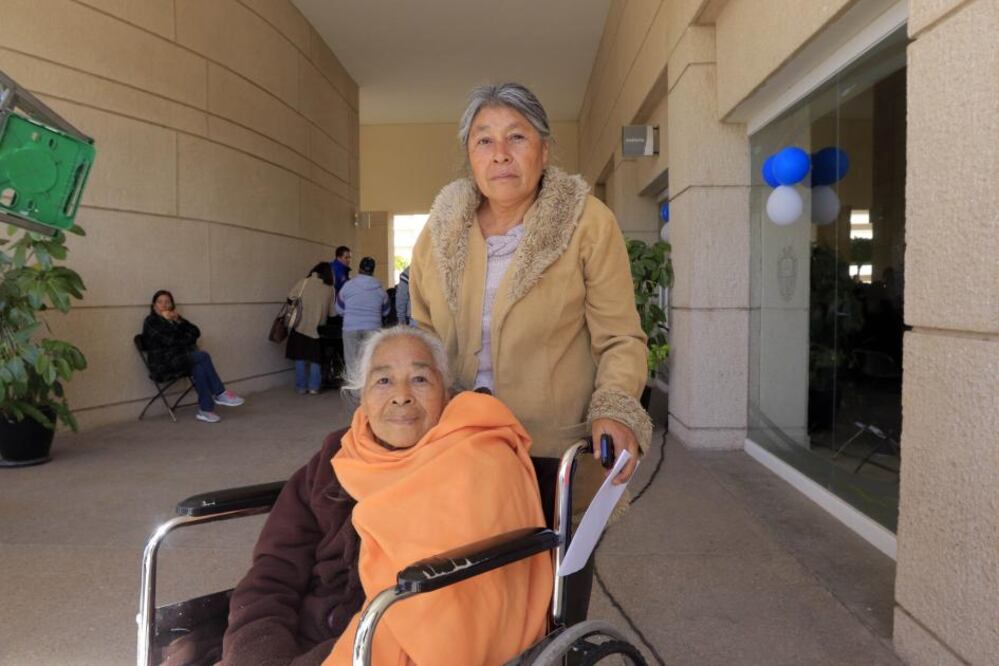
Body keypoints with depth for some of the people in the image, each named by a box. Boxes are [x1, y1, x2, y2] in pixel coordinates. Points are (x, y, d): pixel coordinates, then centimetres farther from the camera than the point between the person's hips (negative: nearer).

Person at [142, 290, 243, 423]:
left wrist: (179, 320, -4)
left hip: (181, 358, 6)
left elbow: (195, 333, 6)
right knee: (202, 356, -27)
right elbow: (169, 340, -17)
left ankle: (205, 409, -32)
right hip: (164, 363, -6)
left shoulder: (173, 319, 18)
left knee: (198, 368, -30)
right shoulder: (151, 322, -2)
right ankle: (220, 394, -21)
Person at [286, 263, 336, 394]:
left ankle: (301, 386, 11)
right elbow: (332, 311, 0)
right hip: (318, 329, 0)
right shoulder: (329, 289, -2)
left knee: (300, 358, 9)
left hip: (301, 326, 0)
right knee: (316, 359, 11)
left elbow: (290, 298, -5)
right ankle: (314, 387, 9)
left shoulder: (303, 282, -4)